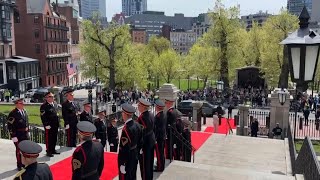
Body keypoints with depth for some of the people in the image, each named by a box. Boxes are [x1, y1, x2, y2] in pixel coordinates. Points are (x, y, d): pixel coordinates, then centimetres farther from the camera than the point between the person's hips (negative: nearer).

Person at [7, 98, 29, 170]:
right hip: (18, 135, -7)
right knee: (19, 150, 5)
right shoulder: (13, 113, -17)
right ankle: (20, 166, 20)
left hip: (25, 134, 7)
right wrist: (13, 136, -19)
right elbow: (10, 126, -18)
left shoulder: (24, 111, 7)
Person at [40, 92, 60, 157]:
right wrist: (46, 125, -18)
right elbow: (43, 117, -16)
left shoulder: (54, 105, 14)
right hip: (49, 126, -8)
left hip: (55, 125, 8)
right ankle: (48, 152, 11)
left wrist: (58, 123, 17)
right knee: (48, 139, 1)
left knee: (54, 139, 14)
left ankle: (53, 150, 27)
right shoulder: (44, 106, -12)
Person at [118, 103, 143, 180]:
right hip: (134, 157, 8)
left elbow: (125, 149, -25)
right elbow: (140, 141, 7)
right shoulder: (137, 125, -3)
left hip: (127, 160, -8)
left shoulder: (126, 129, -27)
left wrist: (122, 164, -18)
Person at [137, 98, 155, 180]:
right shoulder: (150, 114, 2)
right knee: (150, 162, 21)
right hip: (152, 140, 9)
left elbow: (142, 132, -23)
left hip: (145, 142, -9)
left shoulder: (142, 117, -25)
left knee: (144, 164, 4)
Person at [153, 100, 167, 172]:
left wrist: (155, 138, -16)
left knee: (159, 153, 2)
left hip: (159, 137, -9)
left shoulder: (158, 116, -22)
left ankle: (160, 167, 11)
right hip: (163, 136, 9)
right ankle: (162, 165, 31)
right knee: (162, 152, 19)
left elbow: (156, 128, -21)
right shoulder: (164, 114, 5)